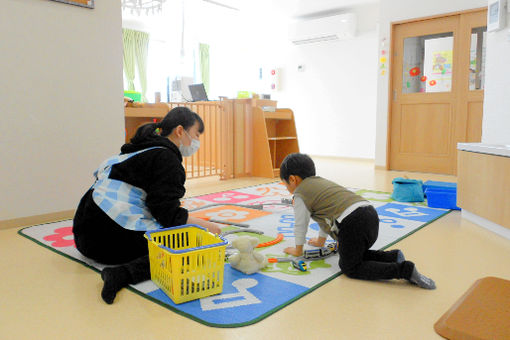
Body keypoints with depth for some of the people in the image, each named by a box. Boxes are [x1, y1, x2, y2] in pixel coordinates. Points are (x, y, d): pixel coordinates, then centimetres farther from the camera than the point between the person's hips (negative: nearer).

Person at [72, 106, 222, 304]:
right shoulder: (166, 158, -10)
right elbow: (168, 214, -17)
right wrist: (205, 226, -5)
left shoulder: (145, 150, 21)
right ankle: (122, 273, -26)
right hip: (113, 236, -10)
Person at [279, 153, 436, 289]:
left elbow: (300, 225, 10)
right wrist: (321, 240, 52)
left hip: (352, 224, -9)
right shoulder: (321, 182, 31)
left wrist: (298, 249, 26)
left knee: (350, 267, 3)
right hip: (371, 214, 9)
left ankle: (404, 270, -11)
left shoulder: (300, 194, 5)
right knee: (354, 255, 26)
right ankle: (392, 256, 8)